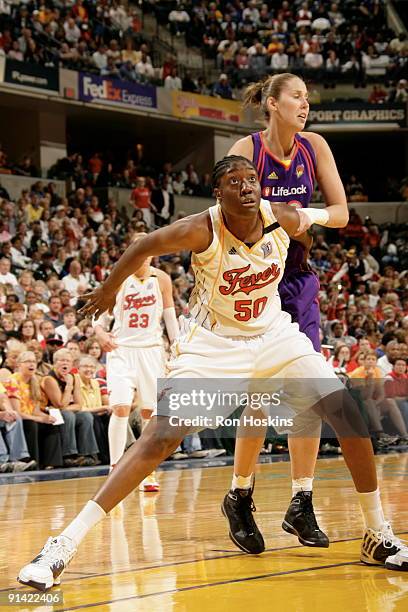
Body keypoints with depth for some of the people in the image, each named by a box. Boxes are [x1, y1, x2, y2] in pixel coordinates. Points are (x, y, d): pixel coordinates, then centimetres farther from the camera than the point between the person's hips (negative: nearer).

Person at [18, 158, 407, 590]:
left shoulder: (283, 220, -15)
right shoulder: (201, 230, -25)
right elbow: (142, 248, -7)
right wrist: (108, 291, 7)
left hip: (273, 335, 4)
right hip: (212, 342, -4)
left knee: (350, 413, -7)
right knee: (160, 438, -20)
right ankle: (64, 545, -20)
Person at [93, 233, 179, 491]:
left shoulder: (161, 279, 2)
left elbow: (170, 316, 9)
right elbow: (102, 313, 4)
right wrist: (100, 331, -17)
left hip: (151, 349, 2)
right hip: (122, 348, -2)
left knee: (150, 411, 4)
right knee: (121, 407, -15)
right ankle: (115, 468, -9)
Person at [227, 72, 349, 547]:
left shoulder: (314, 147, 2)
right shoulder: (246, 149, -11)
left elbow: (341, 212, 1)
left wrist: (312, 216, -18)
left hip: (298, 280, 5)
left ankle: (301, 504, 6)